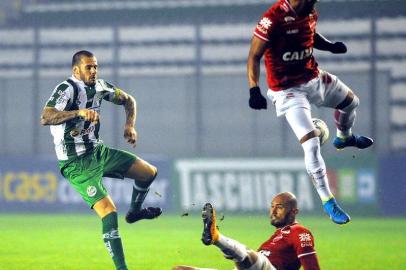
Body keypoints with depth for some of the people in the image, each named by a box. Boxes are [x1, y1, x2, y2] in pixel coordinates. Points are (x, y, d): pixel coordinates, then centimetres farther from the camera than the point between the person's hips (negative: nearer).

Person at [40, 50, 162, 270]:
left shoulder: (99, 86, 4)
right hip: (77, 165, -8)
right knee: (108, 211, -21)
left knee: (149, 172, 12)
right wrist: (78, 112, -49)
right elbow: (45, 118, -37)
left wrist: (129, 125, 4)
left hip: (98, 152, 8)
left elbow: (128, 100, 21)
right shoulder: (67, 89, -20)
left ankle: (135, 211, 39)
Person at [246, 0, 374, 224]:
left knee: (351, 102, 28)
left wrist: (330, 46, -2)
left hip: (314, 78, 8)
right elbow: (254, 56, -23)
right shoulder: (274, 18, -28)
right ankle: (327, 202, -3)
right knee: (311, 145, -16)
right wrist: (254, 90, -34)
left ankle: (344, 137, 61)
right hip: (288, 90, -8)